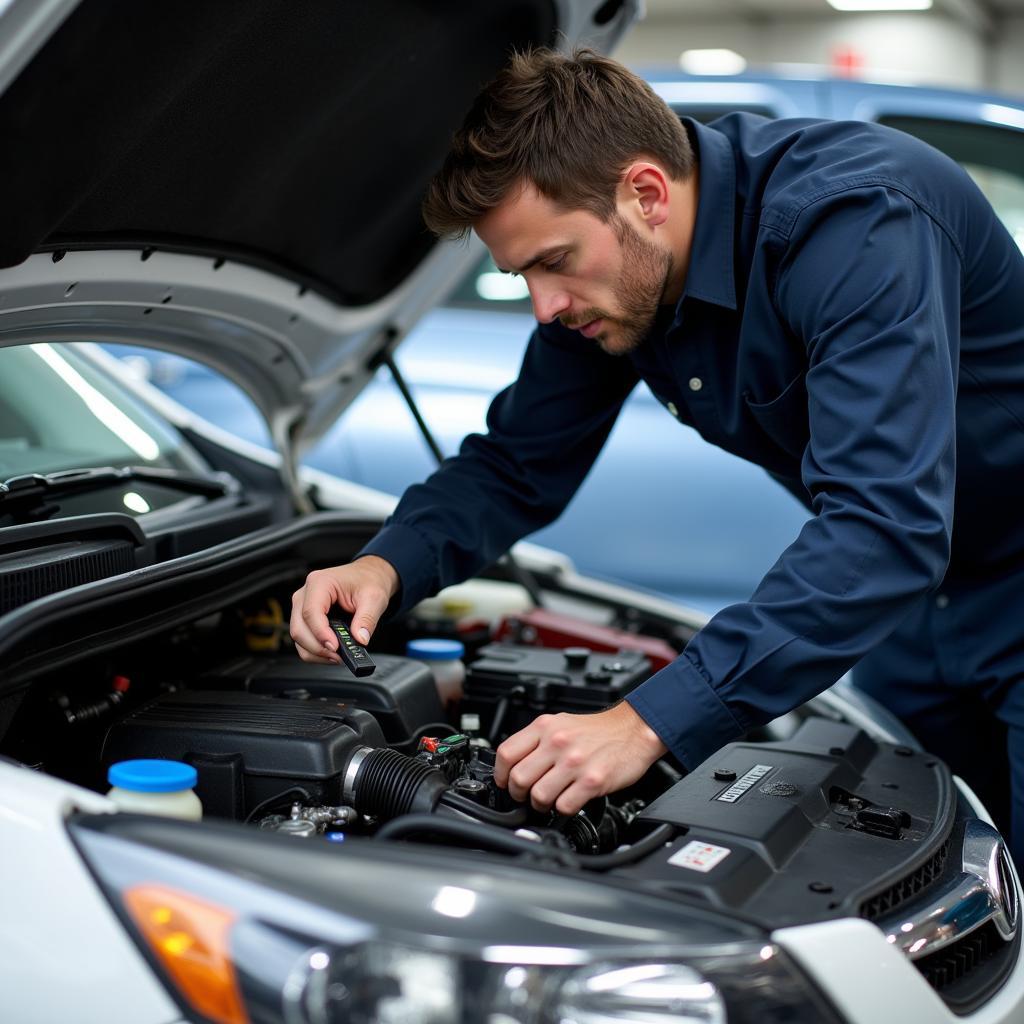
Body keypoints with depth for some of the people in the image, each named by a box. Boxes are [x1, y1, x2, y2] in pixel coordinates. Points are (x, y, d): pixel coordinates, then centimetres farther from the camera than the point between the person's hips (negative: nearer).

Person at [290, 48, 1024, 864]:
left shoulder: (857, 220, -34)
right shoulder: (604, 276, -10)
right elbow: (516, 468, 1)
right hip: (905, 606, 6)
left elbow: (886, 525, -42)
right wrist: (386, 565, -20)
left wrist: (650, 723, -46)